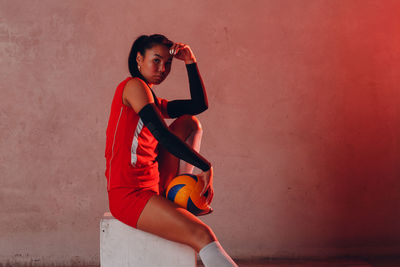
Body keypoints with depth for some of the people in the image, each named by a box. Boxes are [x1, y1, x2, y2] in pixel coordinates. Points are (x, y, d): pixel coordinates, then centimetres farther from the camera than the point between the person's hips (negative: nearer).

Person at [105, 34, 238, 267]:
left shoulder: (156, 103, 21)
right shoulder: (134, 86, -6)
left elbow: (200, 105, 19)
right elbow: (161, 134, -16)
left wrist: (190, 62, 15)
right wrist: (205, 166, -15)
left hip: (153, 185, 9)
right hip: (128, 194, -9)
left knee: (190, 123, 13)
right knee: (202, 234, -24)